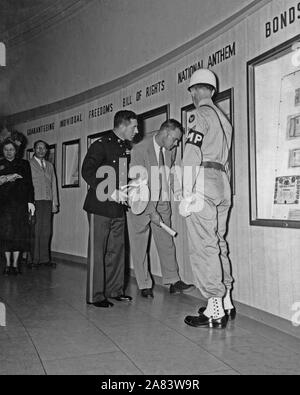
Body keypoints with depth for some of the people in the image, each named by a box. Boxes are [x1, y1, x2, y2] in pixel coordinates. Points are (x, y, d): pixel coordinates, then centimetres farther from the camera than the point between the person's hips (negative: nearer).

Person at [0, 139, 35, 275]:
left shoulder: (24, 164, 11)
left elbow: (29, 184, 6)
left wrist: (30, 201, -2)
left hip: (20, 202, 0)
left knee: (19, 233, -3)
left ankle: (15, 264, 4)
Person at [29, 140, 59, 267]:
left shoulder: (50, 165, 21)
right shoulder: (28, 164, 4)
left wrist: (55, 203, 11)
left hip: (48, 202, 5)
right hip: (35, 201, -4)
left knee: (46, 231, 3)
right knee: (35, 231, -6)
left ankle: (44, 258, 9)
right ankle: (33, 259, 1)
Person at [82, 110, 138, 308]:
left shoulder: (127, 147, 13)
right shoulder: (101, 145, -10)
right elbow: (87, 172, -18)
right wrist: (110, 192, -22)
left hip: (118, 207, 8)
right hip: (100, 206, -7)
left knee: (118, 249, 11)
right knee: (97, 251, -1)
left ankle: (115, 290, 23)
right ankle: (95, 295, 8)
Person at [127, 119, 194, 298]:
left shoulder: (171, 150, -1)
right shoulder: (140, 150, -20)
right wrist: (152, 211, -24)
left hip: (162, 203, 5)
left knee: (166, 242, 7)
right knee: (139, 245, 3)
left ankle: (173, 282, 15)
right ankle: (145, 285, 14)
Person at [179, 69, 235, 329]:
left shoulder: (202, 113, -4)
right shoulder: (224, 119, 21)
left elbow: (192, 156, -14)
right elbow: (224, 158, 16)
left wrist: (187, 196, -16)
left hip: (203, 184, -9)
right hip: (223, 183, 9)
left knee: (204, 247, -7)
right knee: (218, 244, 13)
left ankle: (215, 310, -5)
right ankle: (226, 303, 19)